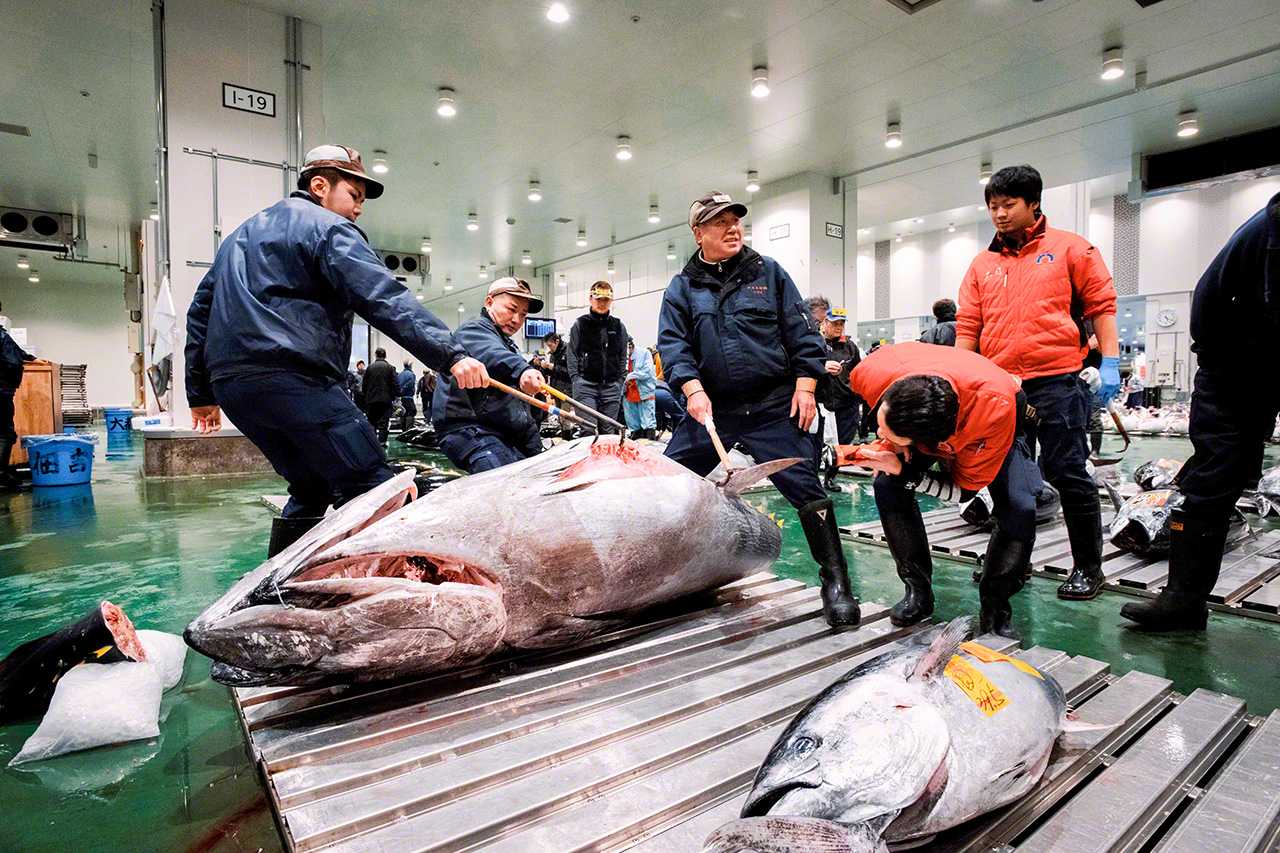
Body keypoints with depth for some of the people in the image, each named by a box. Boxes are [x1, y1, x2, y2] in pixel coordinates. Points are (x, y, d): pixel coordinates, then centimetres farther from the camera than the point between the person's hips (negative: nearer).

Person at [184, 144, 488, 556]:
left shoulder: (243, 233, 29)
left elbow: (201, 308, 29)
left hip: (232, 383, 9)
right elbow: (384, 299, -15)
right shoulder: (329, 229, 1)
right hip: (291, 378, -9)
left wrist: (201, 393, 30)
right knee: (372, 487, -10)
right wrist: (451, 354, -23)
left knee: (312, 488, 17)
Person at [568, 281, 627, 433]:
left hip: (611, 386, 2)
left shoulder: (619, 326, 13)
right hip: (586, 384, -2)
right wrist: (576, 380, -6)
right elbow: (572, 354, 4)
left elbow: (623, 356, 15)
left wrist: (620, 381, 5)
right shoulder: (580, 324, 6)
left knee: (608, 431, 4)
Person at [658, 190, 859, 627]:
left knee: (804, 487, -7)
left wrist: (804, 387, -4)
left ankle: (835, 581, 8)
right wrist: (694, 390, -16)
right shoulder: (682, 287, 10)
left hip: (773, 408, -1)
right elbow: (673, 344, 0)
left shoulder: (768, 272, 8)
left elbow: (803, 333, 6)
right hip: (710, 408, 2)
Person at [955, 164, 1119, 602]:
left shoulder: (1069, 248, 7)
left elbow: (1101, 306, 5)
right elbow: (967, 326, 12)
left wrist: (1109, 364, -3)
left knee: (1068, 474, -3)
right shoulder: (983, 264, 15)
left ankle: (1088, 567, 12)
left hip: (1055, 381, -3)